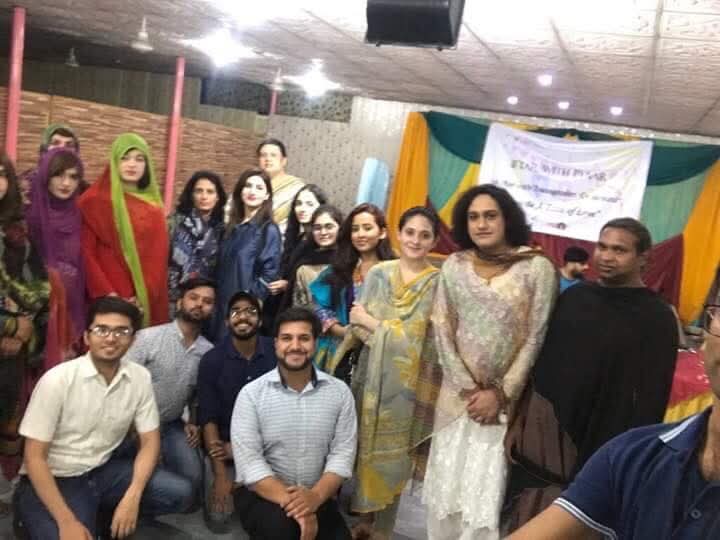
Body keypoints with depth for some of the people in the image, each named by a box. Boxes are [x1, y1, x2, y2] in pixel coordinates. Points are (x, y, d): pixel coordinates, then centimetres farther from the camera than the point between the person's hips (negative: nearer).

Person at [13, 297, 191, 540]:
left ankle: (101, 515, 5)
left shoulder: (140, 377, -6)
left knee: (179, 493, -13)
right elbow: (34, 457, -15)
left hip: (103, 472, 5)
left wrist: (132, 497, -17)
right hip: (55, 481, -4)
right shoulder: (57, 380, -18)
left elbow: (150, 440, 0)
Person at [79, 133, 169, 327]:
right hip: (108, 301, -3)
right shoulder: (94, 201, 0)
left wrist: (144, 296, -8)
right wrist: (107, 293, -15)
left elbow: (159, 258, 5)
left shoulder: (153, 208, 10)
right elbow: (86, 252, -5)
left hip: (147, 302, 3)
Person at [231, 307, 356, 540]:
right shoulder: (251, 394, -7)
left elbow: (342, 454, -5)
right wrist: (291, 503, -25)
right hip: (262, 495, -2)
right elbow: (249, 462, -14)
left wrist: (315, 497, -23)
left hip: (317, 497, 2)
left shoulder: (339, 392, -1)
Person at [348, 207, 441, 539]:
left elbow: (413, 336, -12)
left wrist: (370, 322, -5)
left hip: (403, 381, -3)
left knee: (391, 454, 6)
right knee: (364, 446, 11)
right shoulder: (378, 273, 4)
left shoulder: (437, 282, -6)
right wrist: (391, 332, -16)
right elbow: (357, 325, 0)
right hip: (369, 373, 3)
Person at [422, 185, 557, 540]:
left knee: (487, 492, -1)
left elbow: (535, 339, -6)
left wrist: (500, 395, -8)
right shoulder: (454, 266, 3)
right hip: (457, 395, 3)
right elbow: (442, 332, 2)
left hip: (508, 399, -3)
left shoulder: (538, 267, -6)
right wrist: (468, 389, -5)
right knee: (446, 483, 9)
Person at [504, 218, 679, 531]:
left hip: (599, 450, -4)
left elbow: (652, 399, -8)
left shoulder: (656, 318, -7)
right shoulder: (573, 296, 5)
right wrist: (519, 420, 8)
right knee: (526, 525, 12)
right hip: (539, 436, 4)